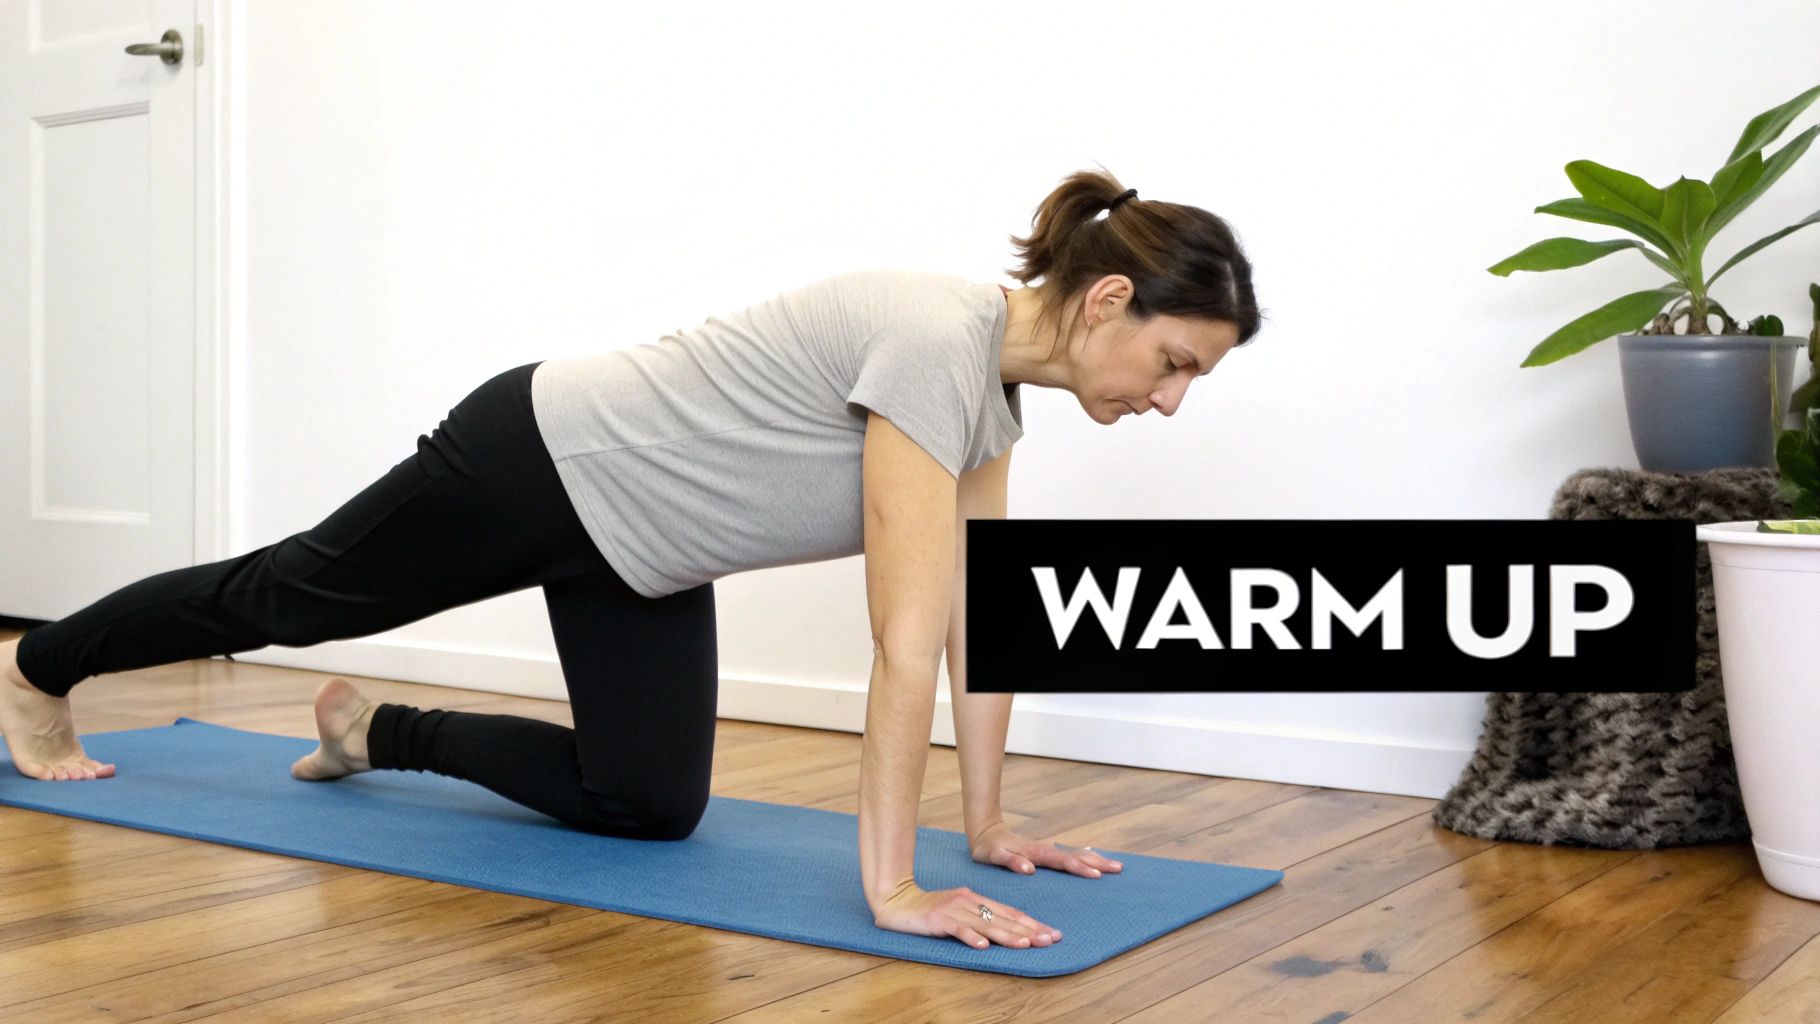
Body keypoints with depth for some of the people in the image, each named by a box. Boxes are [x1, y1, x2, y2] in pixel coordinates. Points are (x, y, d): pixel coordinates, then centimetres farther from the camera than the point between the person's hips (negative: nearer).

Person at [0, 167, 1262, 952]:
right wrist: (892, 886, -33)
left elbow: (982, 614, -1)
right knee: (287, 594, 17)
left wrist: (990, 823, -1)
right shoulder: (938, 339, -34)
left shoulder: (998, 382, -5)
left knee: (650, 805, 9)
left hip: (636, 535, 8)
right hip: (541, 465, -8)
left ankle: (379, 732, 31)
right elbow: (907, 642, -36)